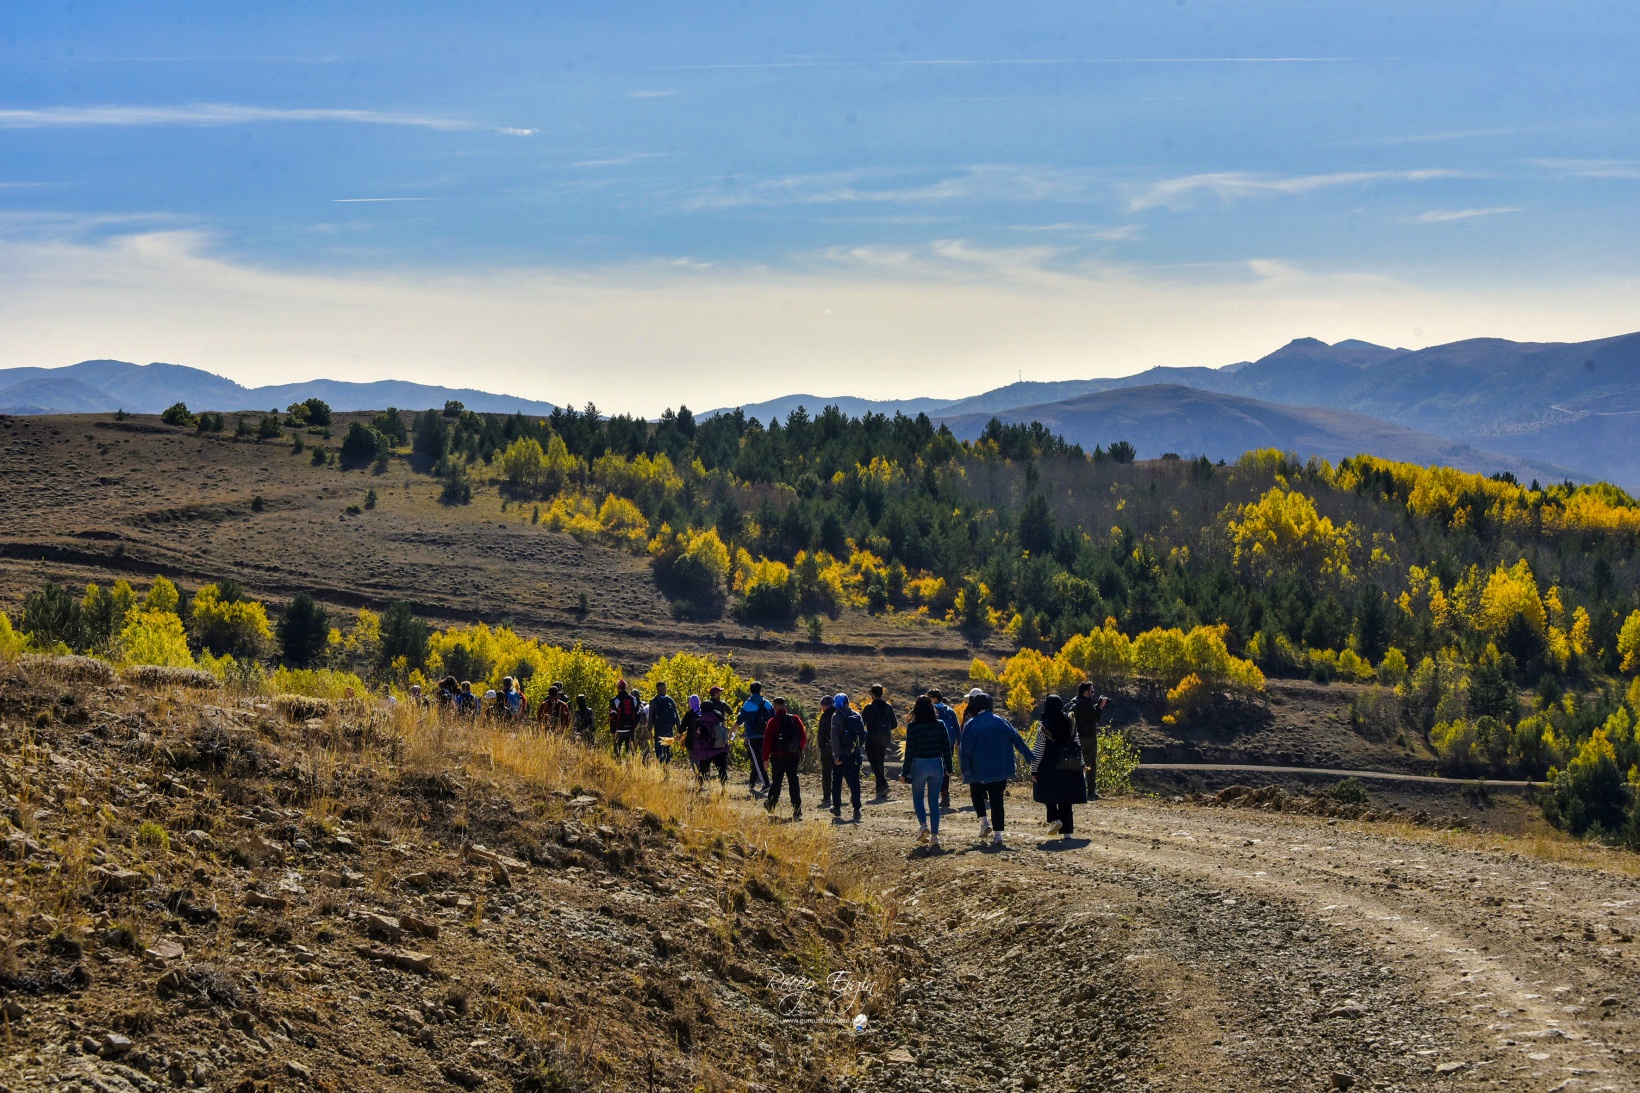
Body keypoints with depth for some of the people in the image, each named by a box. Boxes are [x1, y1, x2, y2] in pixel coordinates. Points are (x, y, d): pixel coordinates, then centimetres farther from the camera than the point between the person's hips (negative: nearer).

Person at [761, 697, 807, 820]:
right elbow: (803, 737, 6)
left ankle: (771, 804, 29)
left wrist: (766, 758, -3)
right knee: (793, 781, 1)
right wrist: (799, 749, 22)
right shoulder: (795, 719, 2)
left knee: (776, 781, 13)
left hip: (778, 756, -2)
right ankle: (797, 809, -7)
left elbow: (767, 741, -9)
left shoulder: (773, 722, -8)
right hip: (794, 756, 2)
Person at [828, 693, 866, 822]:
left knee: (837, 782, 12)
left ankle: (837, 808, 17)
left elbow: (835, 737, -16)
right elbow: (863, 735, 8)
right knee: (854, 782, 5)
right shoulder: (857, 716, 5)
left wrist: (836, 755, -16)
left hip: (841, 755, -4)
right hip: (855, 755, 4)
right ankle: (856, 810, -2)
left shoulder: (837, 716, -10)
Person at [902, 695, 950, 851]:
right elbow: (946, 748, 2)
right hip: (937, 764, 2)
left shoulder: (912, 726, -9)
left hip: (919, 764, -2)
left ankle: (923, 825, -7)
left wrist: (905, 773, -3)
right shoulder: (940, 725, -1)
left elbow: (909, 751, -8)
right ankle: (934, 836, 3)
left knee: (918, 797, 17)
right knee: (934, 800, 8)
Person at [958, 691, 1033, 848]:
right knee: (997, 800, 7)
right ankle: (997, 835, -1)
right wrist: (1032, 758, 10)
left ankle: (984, 822, 3)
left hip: (979, 770, -2)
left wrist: (965, 770, -5)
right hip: (1001, 770, 2)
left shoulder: (971, 725, -5)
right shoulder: (1001, 722, 2)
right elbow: (1018, 740, 4)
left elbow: (964, 749, -8)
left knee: (977, 794, 22)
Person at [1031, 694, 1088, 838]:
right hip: (1069, 767, 4)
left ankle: (1055, 819, -10)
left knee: (1049, 794, 13)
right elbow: (1078, 744, 9)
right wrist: (1080, 764, 17)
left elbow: (1038, 751, -7)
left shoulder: (1044, 726, -9)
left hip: (1050, 767, -4)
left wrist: (1034, 770, -3)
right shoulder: (1070, 723, 3)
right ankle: (1066, 831, 5)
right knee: (1066, 799, 8)